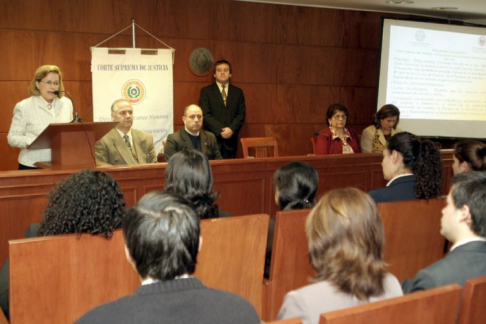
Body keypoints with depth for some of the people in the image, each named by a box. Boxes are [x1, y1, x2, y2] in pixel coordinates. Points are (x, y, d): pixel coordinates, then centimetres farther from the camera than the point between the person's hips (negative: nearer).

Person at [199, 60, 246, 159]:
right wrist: (220, 130, -13)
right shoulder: (206, 91, 6)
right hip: (212, 138, -2)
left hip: (231, 139, 2)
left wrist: (231, 129, -10)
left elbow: (241, 113, 7)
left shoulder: (238, 92, 14)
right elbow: (205, 114, -4)